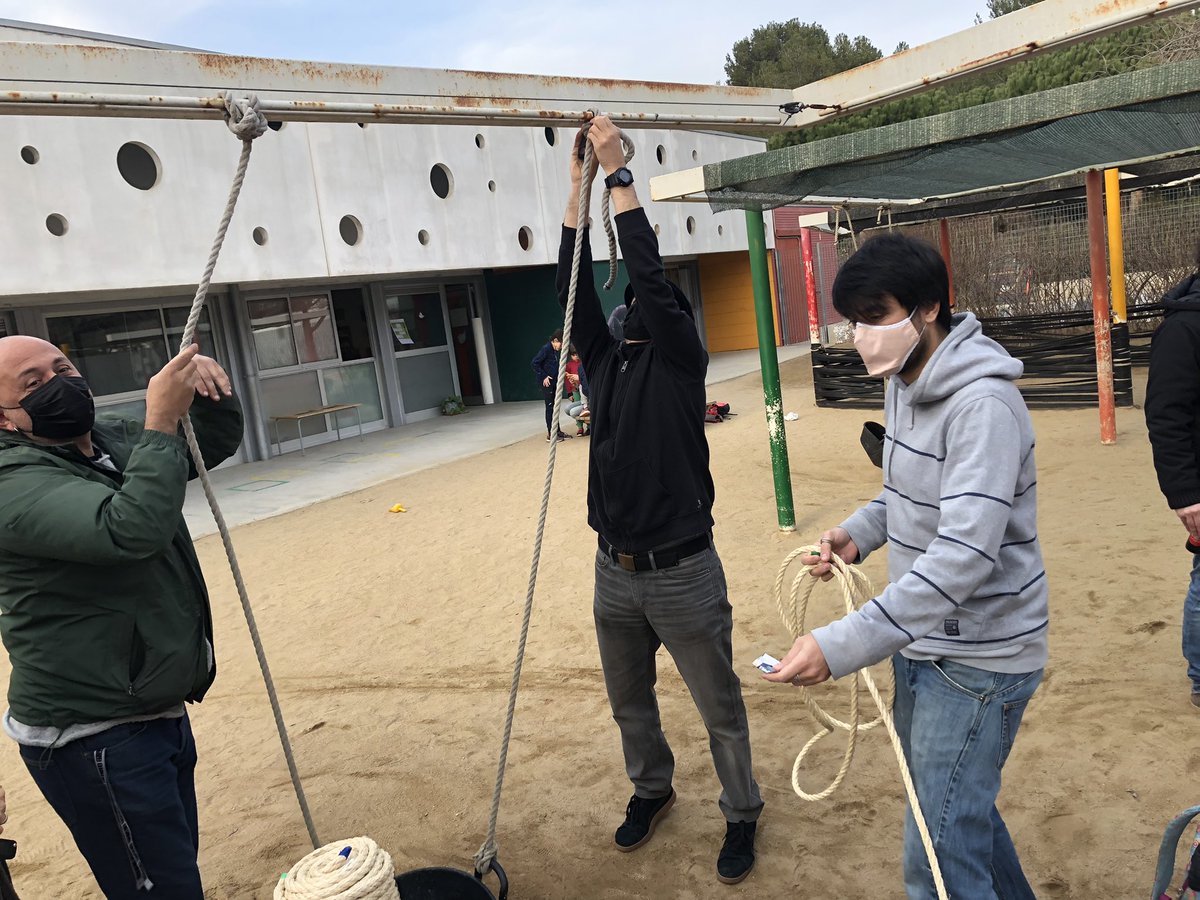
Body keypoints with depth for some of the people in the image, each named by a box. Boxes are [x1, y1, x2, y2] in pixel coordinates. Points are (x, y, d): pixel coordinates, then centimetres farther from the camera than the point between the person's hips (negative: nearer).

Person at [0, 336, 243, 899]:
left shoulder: (115, 442, 6)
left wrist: (208, 388, -5)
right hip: (97, 742, -8)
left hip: (160, 714, 9)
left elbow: (216, 443, 16)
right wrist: (161, 423, -32)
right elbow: (130, 530, -37)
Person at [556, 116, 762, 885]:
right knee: (630, 703, 21)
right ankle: (651, 791, 45)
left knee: (720, 708, 9)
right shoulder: (605, 360, 7)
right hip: (614, 571, 6)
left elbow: (649, 271, -19)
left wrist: (620, 173, -16)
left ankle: (742, 815, 31)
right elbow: (573, 285, -1)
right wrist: (579, 184, -4)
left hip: (683, 571, -5)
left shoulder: (681, 359, -7)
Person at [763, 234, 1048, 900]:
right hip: (923, 640, 9)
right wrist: (860, 532, -2)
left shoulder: (982, 403, -25)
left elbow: (964, 555, -33)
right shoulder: (904, 381, 5)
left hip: (977, 658, -9)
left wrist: (843, 645, -39)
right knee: (960, 808, 26)